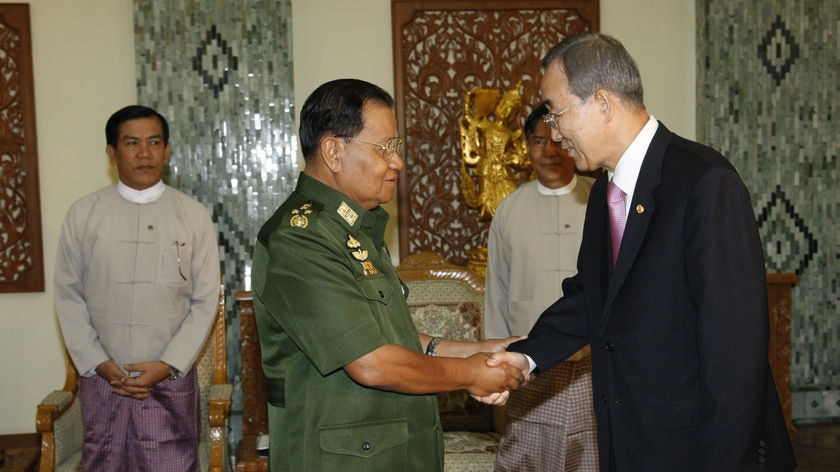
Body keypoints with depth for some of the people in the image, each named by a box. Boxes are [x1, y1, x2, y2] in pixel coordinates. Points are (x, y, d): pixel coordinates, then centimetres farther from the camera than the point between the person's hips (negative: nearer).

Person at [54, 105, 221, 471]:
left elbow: (206, 301, 0)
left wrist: (169, 365, -8)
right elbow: (68, 296, 4)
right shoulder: (83, 214, 3)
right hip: (101, 380, 1)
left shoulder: (194, 216, 1)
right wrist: (98, 364, -5)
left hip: (170, 379, -1)